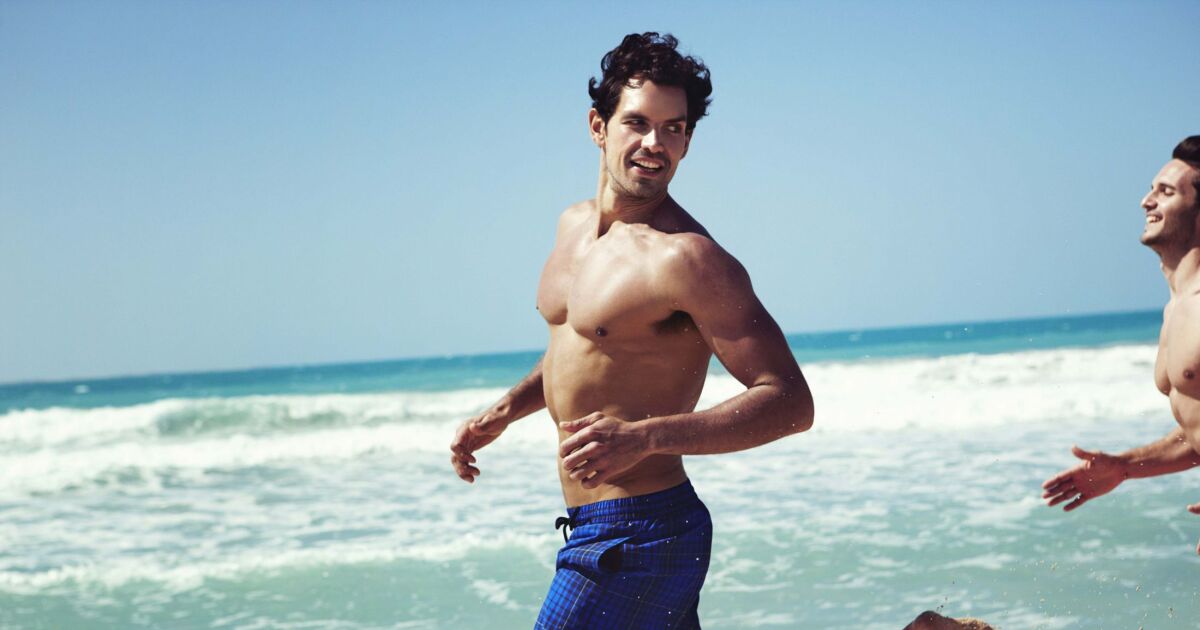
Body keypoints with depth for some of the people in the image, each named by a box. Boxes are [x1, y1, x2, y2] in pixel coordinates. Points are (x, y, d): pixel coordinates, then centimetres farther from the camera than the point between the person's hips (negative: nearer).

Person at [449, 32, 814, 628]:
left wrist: (645, 437, -31)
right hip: (592, 527, 9)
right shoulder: (574, 226, 9)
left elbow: (790, 402, -22)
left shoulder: (688, 259, -18)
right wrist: (502, 412, 14)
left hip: (639, 536, -9)